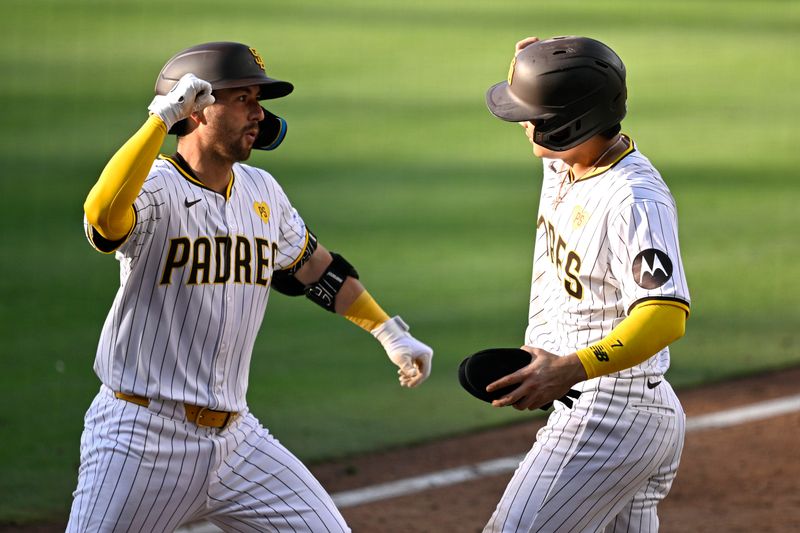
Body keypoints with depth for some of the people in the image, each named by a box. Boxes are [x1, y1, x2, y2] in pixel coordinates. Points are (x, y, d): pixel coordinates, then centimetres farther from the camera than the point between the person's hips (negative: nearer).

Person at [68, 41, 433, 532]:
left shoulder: (262, 192, 10)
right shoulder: (154, 188, -13)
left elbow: (311, 266, 26)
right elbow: (103, 214, -37)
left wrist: (391, 333, 27)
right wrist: (162, 117, -33)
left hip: (234, 436, 7)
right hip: (142, 436, -7)